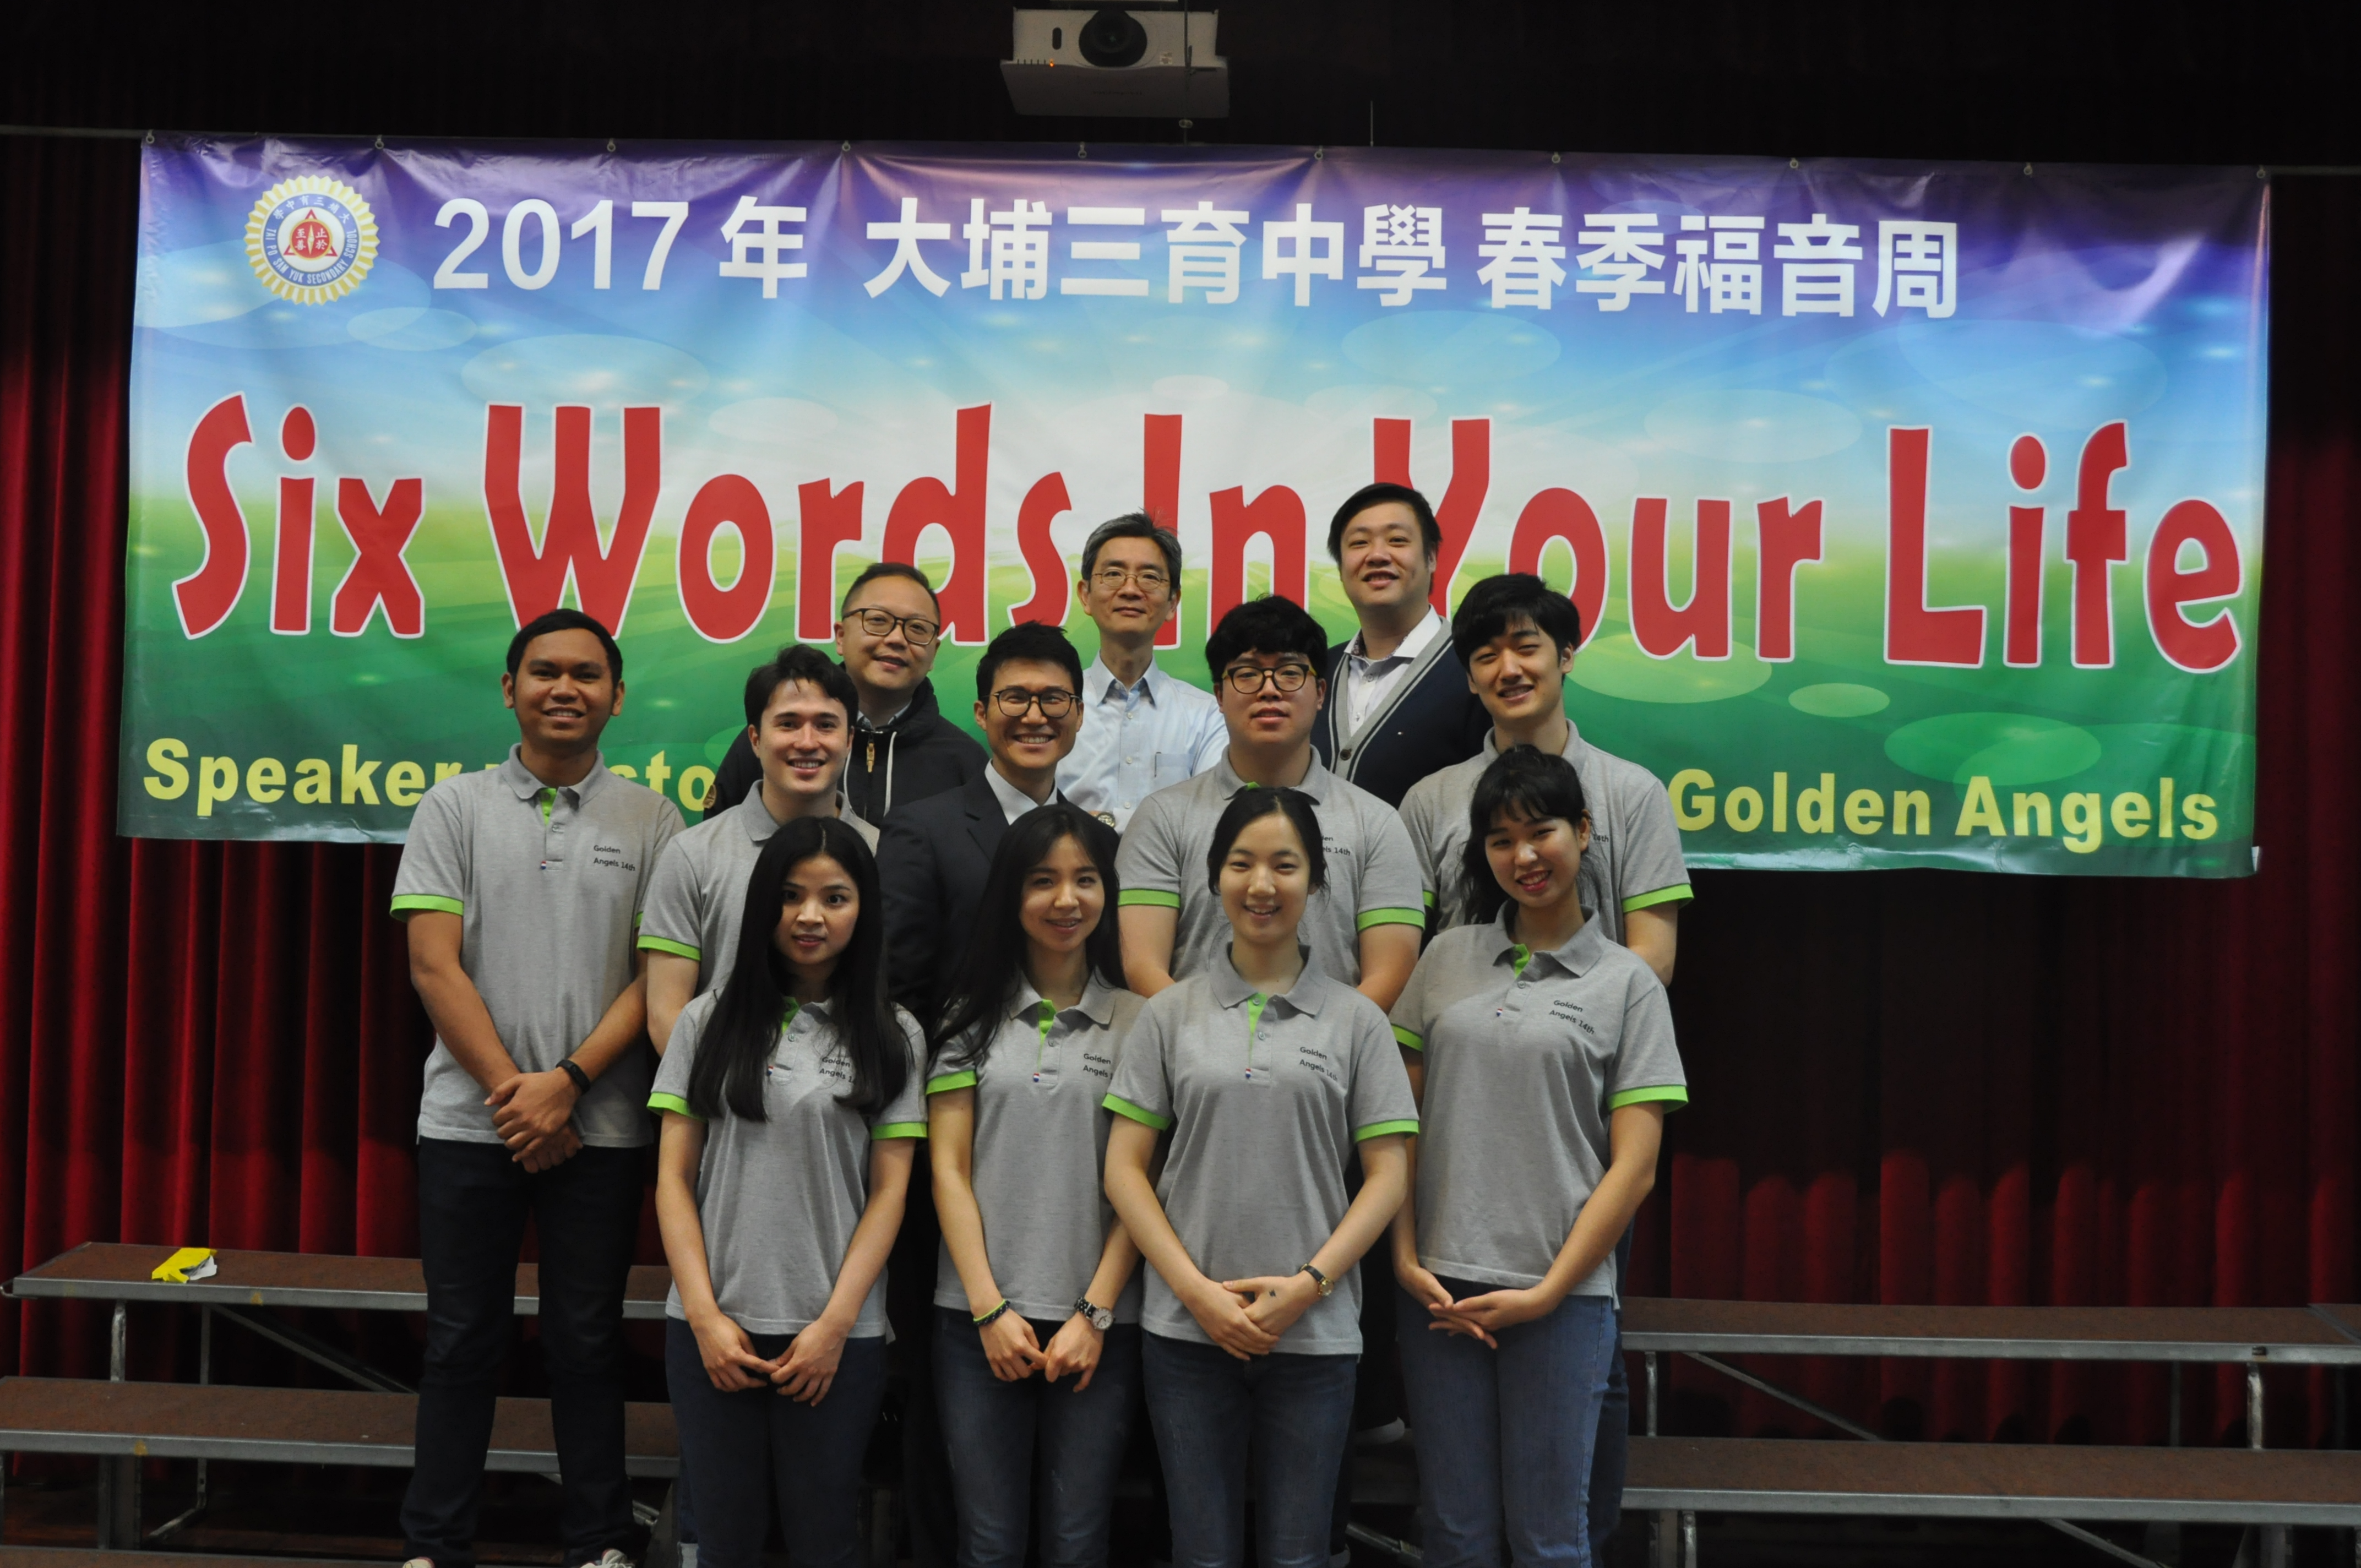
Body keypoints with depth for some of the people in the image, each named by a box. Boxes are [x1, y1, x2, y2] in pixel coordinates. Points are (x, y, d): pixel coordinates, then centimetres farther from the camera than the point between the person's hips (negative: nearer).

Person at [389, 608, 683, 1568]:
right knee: (461, 1342, 7)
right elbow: (433, 964, -2)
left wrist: (567, 1083, -12)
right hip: (469, 1121, 0)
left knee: (587, 1342, 7)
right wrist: (510, 1091, -10)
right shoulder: (456, 807, 5)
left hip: (600, 1127, 0)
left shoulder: (650, 822, 4)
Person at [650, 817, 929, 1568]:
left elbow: (889, 1191, 0)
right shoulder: (709, 1021, 6)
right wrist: (704, 1315, -5)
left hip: (836, 1335, -1)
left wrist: (835, 1324, -8)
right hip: (712, 1328, 1)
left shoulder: (891, 1036, 3)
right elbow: (674, 1178, 4)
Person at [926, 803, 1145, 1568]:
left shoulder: (1137, 1022, 4)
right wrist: (990, 1309, -6)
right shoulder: (972, 1018, 7)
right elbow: (948, 1170, 3)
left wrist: (1095, 1314, -7)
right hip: (980, 1321, 1)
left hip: (1098, 1323, -1)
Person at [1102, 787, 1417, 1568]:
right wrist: (1197, 1289, -8)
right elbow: (1125, 1167, 2)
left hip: (1315, 1332, 0)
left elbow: (1388, 1174, 1)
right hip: (1185, 1329, 1)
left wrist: (1309, 1284, -11)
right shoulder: (1169, 1015, 5)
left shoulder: (1355, 1020, 3)